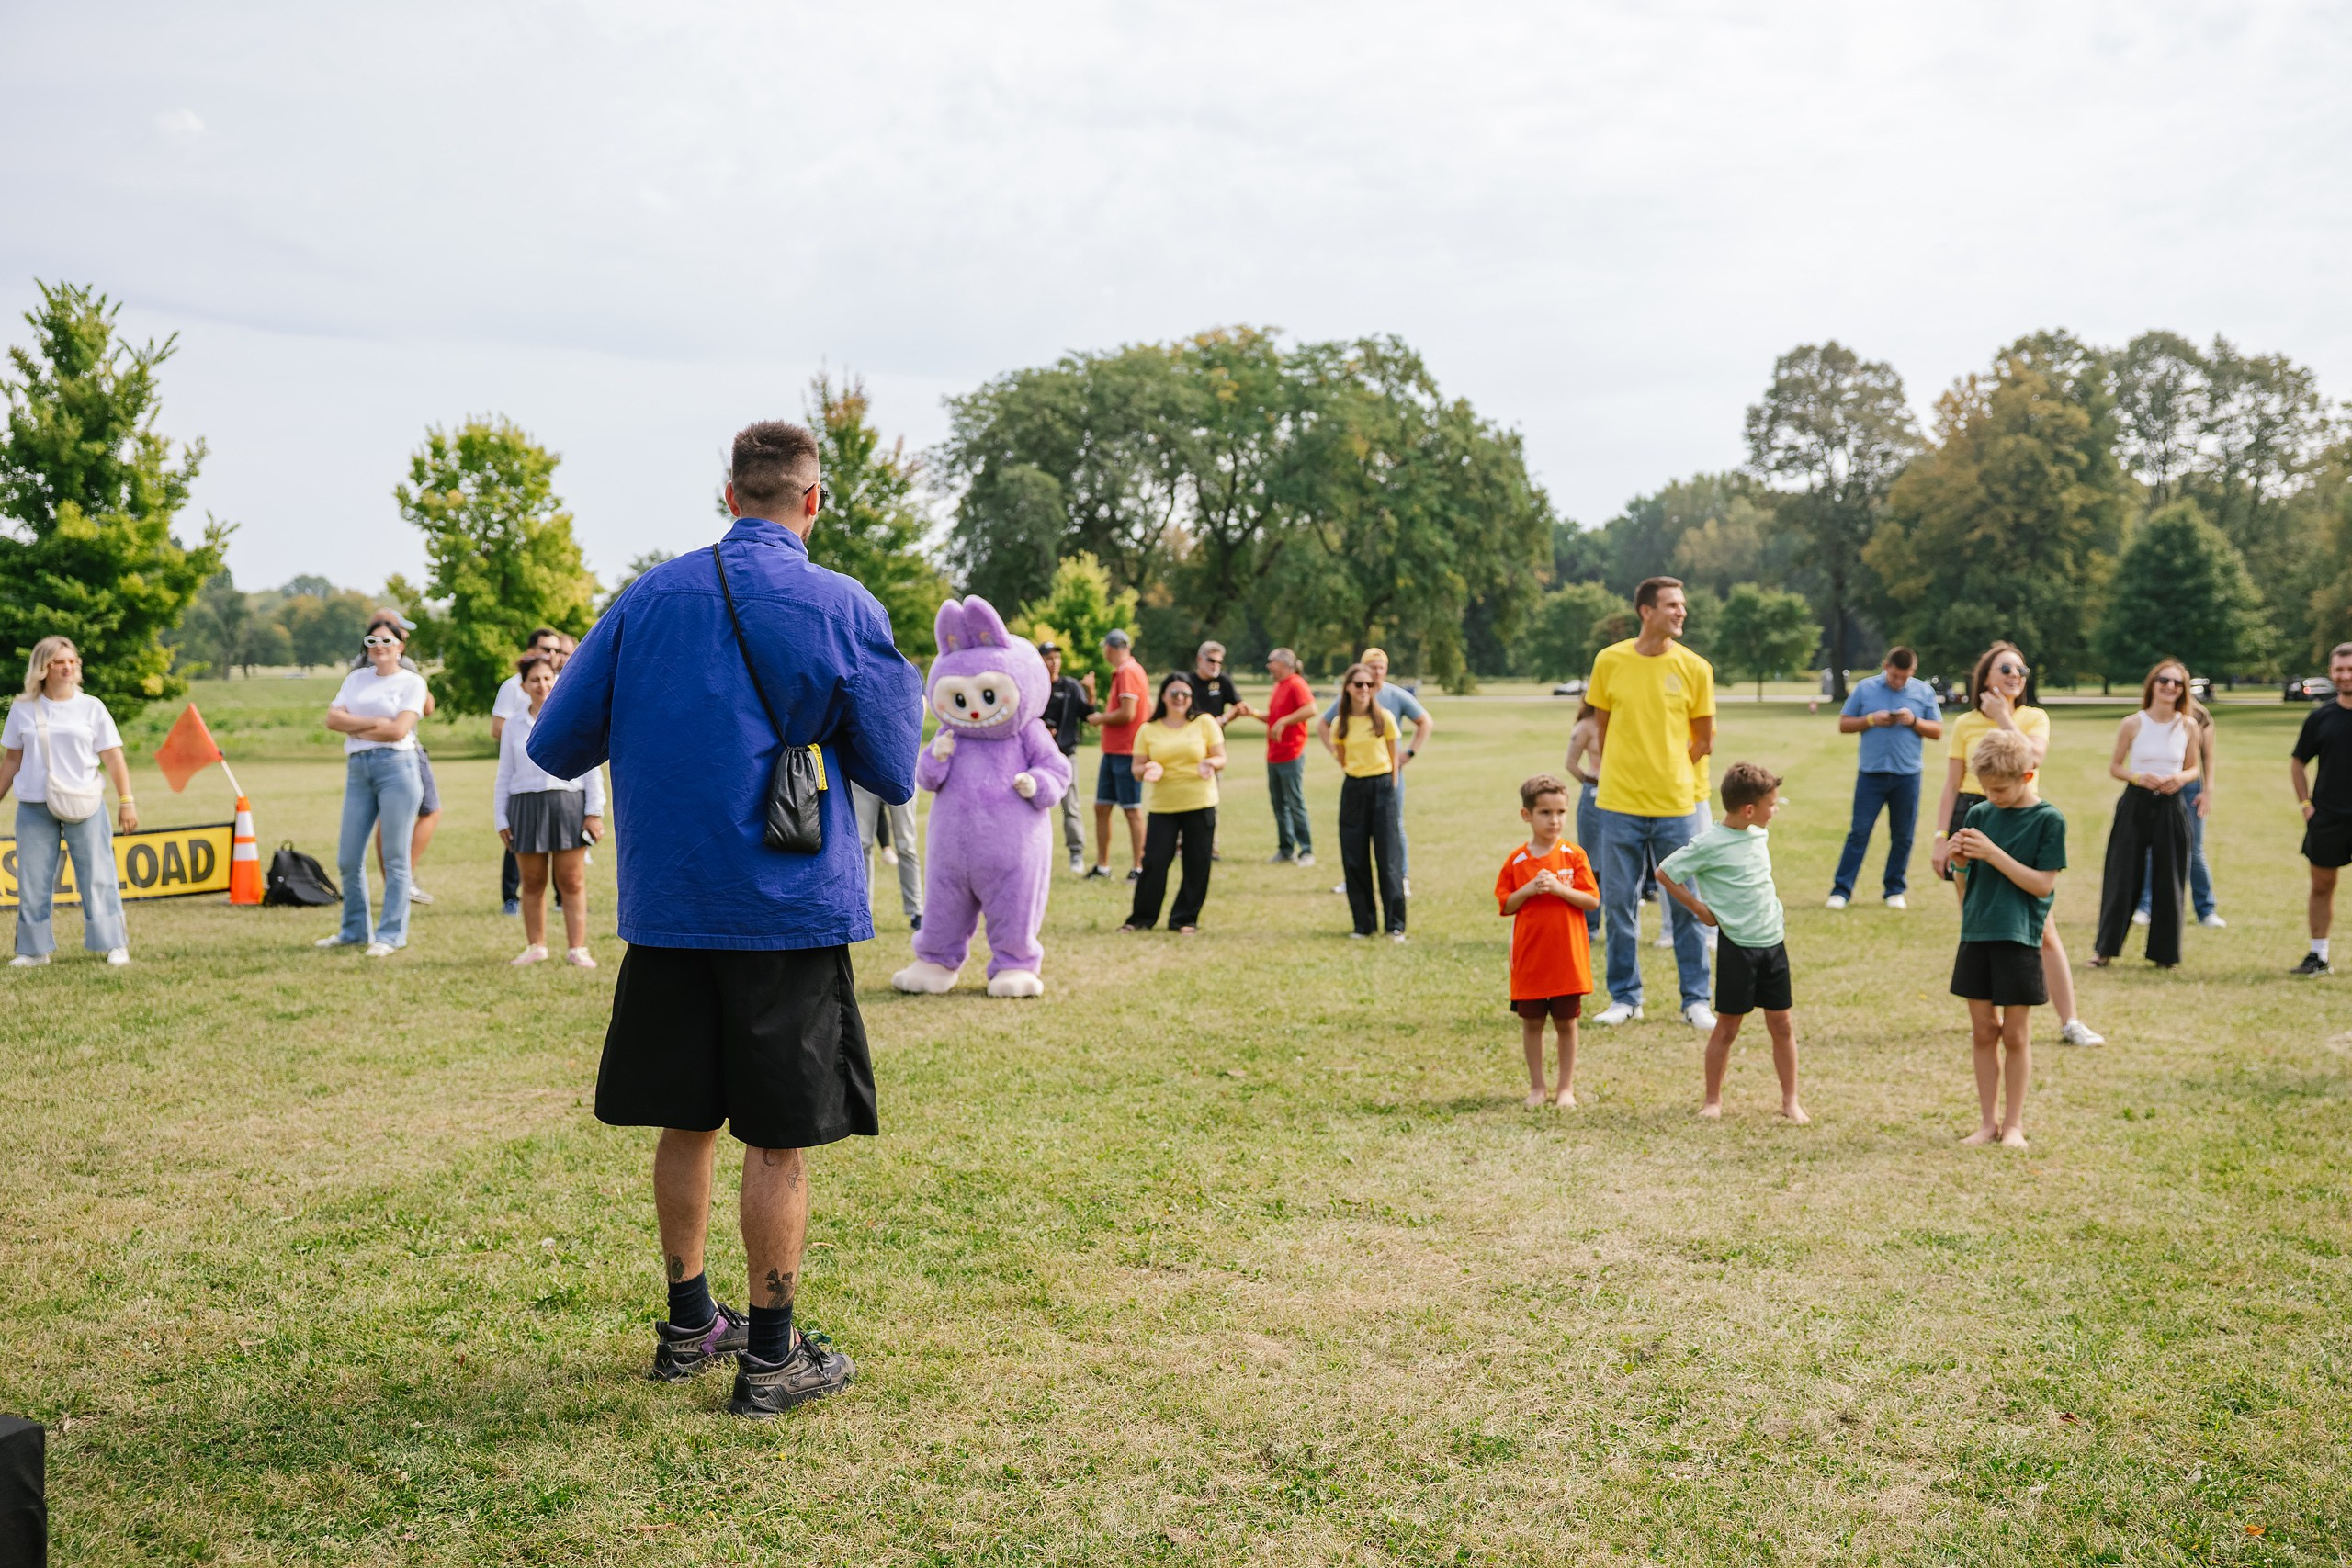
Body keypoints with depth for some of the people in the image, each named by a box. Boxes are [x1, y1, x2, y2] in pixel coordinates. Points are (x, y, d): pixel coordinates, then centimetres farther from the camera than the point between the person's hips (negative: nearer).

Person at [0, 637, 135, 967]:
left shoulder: (91, 707, 2)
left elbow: (112, 757, 2)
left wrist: (126, 801, -3)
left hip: (84, 806, -1)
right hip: (34, 808, 1)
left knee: (98, 875, -1)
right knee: (33, 880, 4)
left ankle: (115, 945, 4)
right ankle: (35, 949, 13)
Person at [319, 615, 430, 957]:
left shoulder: (411, 682, 3)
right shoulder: (356, 679, 18)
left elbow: (398, 730, -10)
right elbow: (333, 718, 4)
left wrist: (354, 728, -1)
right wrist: (374, 722, -8)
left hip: (396, 767, -5)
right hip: (358, 770, 5)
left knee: (395, 858, -3)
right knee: (348, 858, 6)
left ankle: (391, 935, 2)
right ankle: (354, 931, 20)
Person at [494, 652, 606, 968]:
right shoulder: (513, 725, 11)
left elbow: (592, 768, 5)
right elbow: (504, 777, 14)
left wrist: (594, 811, -1)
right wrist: (501, 820, 9)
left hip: (569, 803, -2)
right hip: (527, 807, 2)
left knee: (572, 881, -1)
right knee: (532, 883, 7)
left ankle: (577, 948, 2)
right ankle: (535, 947, 17)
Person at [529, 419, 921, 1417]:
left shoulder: (649, 599, 3)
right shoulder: (842, 610, -6)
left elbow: (554, 748, 6)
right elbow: (894, 778, -1)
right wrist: (898, 682, 16)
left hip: (667, 906, 4)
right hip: (791, 910, -4)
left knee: (685, 1123, 15)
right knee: (778, 1141, 4)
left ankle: (689, 1324, 28)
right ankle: (770, 1355, 11)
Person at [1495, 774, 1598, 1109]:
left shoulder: (1574, 856, -3)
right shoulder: (1517, 860, 0)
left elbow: (1591, 901, -7)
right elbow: (1505, 906, 1)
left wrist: (1558, 888, -20)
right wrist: (1528, 889, -15)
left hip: (1567, 958, -1)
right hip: (1529, 958, 1)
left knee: (1566, 1022, 6)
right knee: (1531, 1022, 8)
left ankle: (1566, 1087, 18)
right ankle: (1536, 1087, 20)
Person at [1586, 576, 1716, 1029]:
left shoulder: (1695, 667, -1)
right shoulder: (1610, 661, 0)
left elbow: (1704, 740, 6)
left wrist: (1667, 773, 2)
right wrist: (1624, 775, 4)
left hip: (1677, 804, -1)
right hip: (1620, 804, 1)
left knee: (1687, 904, 4)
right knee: (1619, 903, 6)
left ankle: (1695, 1000, 14)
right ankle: (1625, 996, 19)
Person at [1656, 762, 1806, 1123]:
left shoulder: (1760, 834, 6)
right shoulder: (1710, 844, -15)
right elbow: (1664, 872, -10)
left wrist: (1777, 913, 14)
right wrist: (1700, 908, -7)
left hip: (1773, 941, 6)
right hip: (1736, 946, -6)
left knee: (1782, 1024, 8)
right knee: (1727, 1026, 4)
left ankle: (1790, 1100, 17)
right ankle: (1713, 1099, 17)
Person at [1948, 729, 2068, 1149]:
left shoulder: (2048, 820, -7)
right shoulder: (1978, 815, 5)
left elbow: (2043, 885, -13)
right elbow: (1965, 884, 10)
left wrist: (1993, 854, -20)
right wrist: (1960, 862, -12)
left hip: (2020, 939, -4)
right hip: (1976, 934, 4)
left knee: (2014, 1034, 4)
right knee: (1983, 1031, 9)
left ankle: (2013, 1123, 15)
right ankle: (1988, 1121, 18)